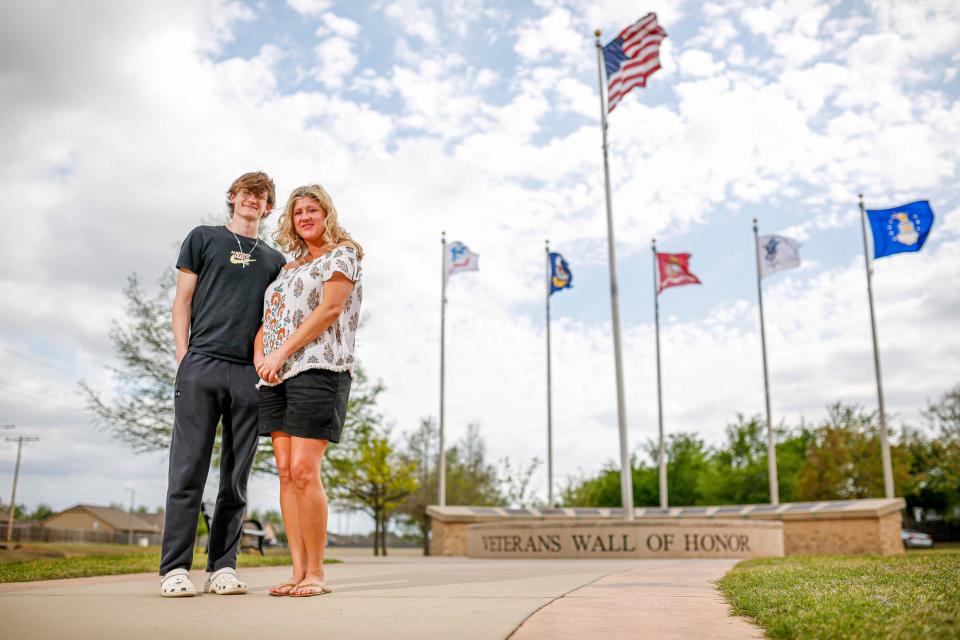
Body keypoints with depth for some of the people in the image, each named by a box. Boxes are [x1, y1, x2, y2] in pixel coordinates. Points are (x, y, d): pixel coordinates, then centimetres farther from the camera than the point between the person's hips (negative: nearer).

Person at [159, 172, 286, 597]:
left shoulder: (274, 259, 21)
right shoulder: (204, 238, 14)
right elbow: (182, 300, 9)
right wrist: (183, 359, -2)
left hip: (250, 373, 3)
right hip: (202, 365, -2)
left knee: (236, 479, 2)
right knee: (188, 471, -5)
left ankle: (223, 567, 8)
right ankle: (175, 569, -1)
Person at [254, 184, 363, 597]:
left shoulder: (343, 254, 5)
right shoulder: (290, 269, 26)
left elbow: (330, 309, -9)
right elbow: (268, 318, 22)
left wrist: (282, 352, -12)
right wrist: (259, 353, 0)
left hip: (318, 369, -7)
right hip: (277, 376, 7)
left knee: (304, 472, -14)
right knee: (286, 473, 1)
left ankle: (316, 573, -5)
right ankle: (298, 571, 5)